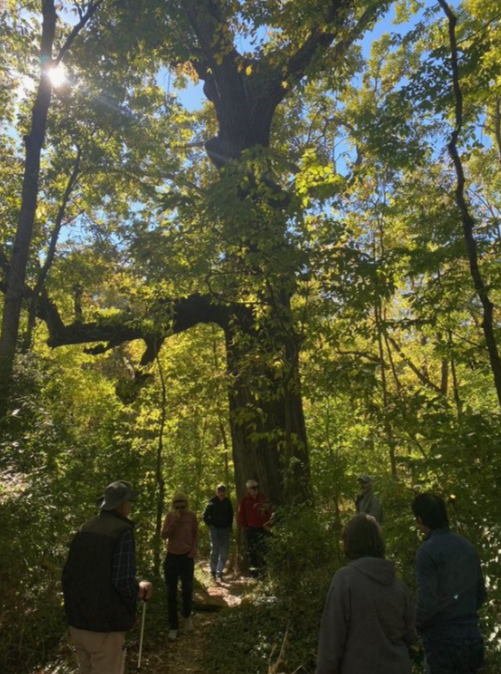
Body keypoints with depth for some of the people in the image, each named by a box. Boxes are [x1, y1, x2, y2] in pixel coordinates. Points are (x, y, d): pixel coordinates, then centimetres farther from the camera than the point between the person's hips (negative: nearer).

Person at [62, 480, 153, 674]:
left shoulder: (84, 529, 4)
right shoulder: (122, 531, -18)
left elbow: (69, 574, 9)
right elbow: (124, 583, -23)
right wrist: (142, 589, -2)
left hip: (77, 623, 7)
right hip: (104, 626, -7)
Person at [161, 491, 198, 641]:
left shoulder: (192, 516, -6)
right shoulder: (169, 516, -5)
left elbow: (195, 534, 5)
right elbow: (164, 535, -11)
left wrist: (195, 548, -9)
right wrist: (174, 522, -23)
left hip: (187, 557, 0)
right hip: (172, 557, 0)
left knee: (187, 590, 6)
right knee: (171, 593, 4)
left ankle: (187, 617, 34)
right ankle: (173, 627, 16)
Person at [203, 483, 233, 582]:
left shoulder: (227, 502, -1)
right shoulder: (212, 502, -10)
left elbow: (231, 515, 13)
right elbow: (205, 516, -3)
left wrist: (230, 526, 6)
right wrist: (211, 525, -8)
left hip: (225, 530, 3)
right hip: (215, 530, -3)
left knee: (224, 553, 0)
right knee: (215, 551, -1)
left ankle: (219, 572, 9)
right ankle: (213, 571, 15)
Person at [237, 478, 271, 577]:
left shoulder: (263, 498, 0)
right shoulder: (244, 501, -4)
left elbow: (268, 512, 7)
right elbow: (241, 515, 2)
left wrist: (267, 524, 0)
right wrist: (245, 527, -2)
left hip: (262, 528, 0)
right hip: (250, 529, 0)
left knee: (262, 549, -10)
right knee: (252, 550, 7)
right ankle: (254, 571, 17)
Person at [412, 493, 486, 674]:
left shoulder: (427, 551, -18)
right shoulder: (467, 546, 4)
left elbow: (426, 601, -21)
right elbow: (481, 593, 11)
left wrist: (415, 625, -4)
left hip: (442, 638, -7)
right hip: (471, 634, 7)